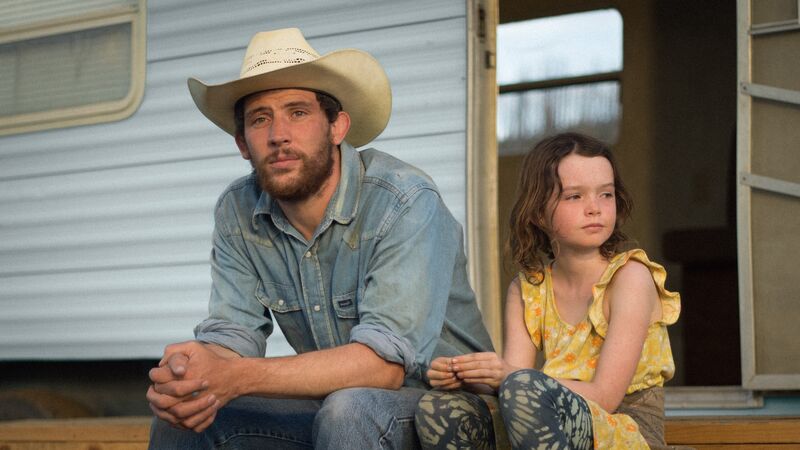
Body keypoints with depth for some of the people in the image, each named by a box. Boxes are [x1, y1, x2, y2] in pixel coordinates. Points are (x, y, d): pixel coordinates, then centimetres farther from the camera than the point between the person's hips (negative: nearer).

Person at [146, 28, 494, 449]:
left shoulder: (405, 202, -22)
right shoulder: (237, 213, -3)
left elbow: (386, 361, -30)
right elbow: (233, 333, -7)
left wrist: (237, 378, -38)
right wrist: (187, 379, -32)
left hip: (439, 400, -4)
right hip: (324, 401, 5)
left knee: (349, 410, -34)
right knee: (185, 408, -14)